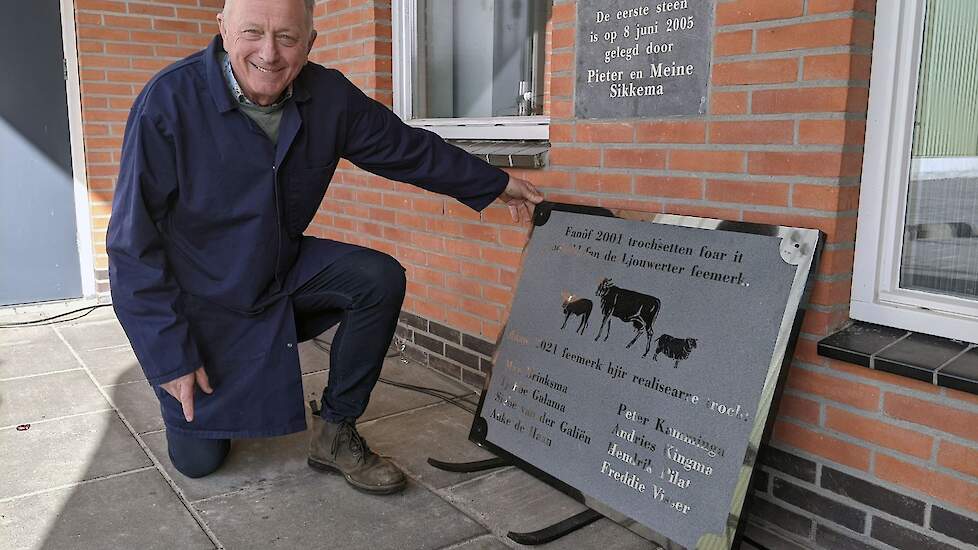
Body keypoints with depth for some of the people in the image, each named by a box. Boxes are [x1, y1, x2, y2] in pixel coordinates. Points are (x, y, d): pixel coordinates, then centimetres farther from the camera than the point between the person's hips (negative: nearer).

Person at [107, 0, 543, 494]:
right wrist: (171, 357, -21)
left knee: (380, 278, -20)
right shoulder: (169, 101, -26)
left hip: (282, 270, 4)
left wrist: (496, 183, 10)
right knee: (197, 460, -1)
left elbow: (407, 147, 3)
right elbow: (135, 243, -21)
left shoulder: (329, 97, -14)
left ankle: (334, 433, -5)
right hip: (199, 298, -3)